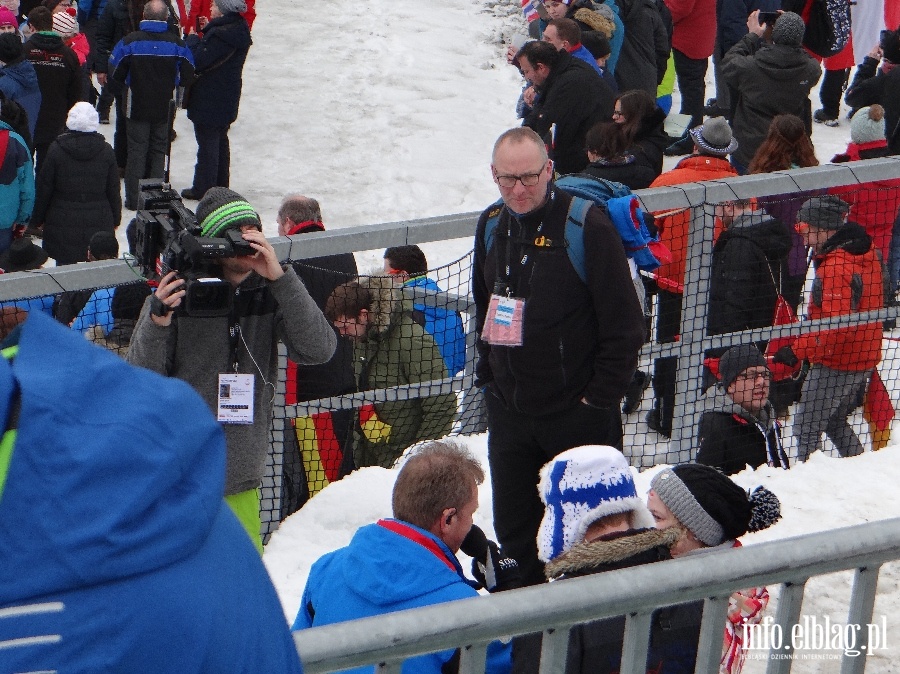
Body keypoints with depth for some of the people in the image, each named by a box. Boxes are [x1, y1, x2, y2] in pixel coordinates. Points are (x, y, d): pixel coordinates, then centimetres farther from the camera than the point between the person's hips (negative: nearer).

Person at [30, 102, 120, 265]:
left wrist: (38, 220, 10)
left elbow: (44, 189, -1)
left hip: (63, 222, -1)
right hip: (99, 224, 1)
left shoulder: (57, 149, -7)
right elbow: (114, 190, 5)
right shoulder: (106, 151, -2)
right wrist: (115, 219, 18)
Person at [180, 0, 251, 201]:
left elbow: (197, 61, -25)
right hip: (227, 100, 9)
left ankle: (203, 189, 7)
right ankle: (221, 185, 31)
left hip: (209, 101, -9)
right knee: (220, 141, 21)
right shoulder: (239, 28, 4)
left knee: (207, 144, 0)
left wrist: (192, 38, -10)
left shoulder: (219, 35, -26)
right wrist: (205, 32, 1)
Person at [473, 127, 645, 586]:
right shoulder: (492, 226, 4)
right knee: (512, 529, 13)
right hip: (509, 413, 6)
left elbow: (624, 322, -13)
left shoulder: (586, 226, -15)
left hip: (579, 413, -6)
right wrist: (487, 372, 13)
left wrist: (601, 397, -13)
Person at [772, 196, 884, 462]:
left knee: (806, 429, -2)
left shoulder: (835, 267, -25)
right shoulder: (865, 252, 5)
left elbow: (838, 327, -29)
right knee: (835, 422, 23)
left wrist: (799, 350, -25)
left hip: (836, 364, -10)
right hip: (864, 359, 10)